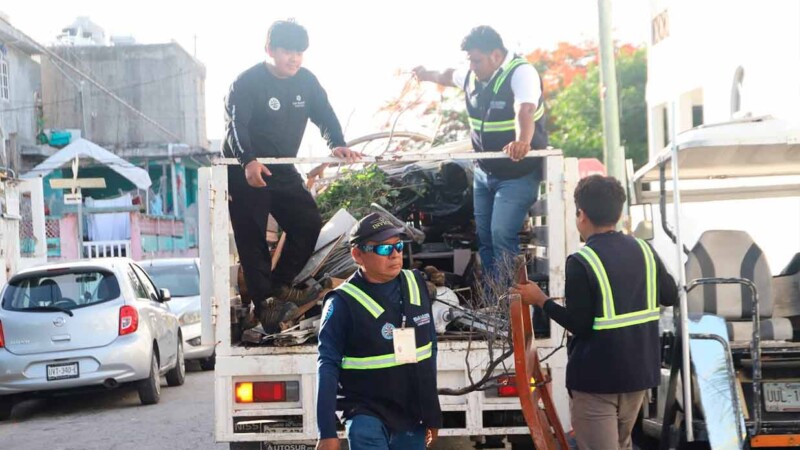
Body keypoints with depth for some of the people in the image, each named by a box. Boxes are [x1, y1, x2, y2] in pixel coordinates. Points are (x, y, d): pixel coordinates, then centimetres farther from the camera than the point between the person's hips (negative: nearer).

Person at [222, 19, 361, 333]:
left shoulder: (306, 81, 2)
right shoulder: (248, 82, -16)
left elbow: (325, 115, -1)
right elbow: (236, 125, -27)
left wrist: (337, 145, -23)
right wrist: (248, 162, -45)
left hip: (283, 171, 6)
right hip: (246, 173, -6)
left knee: (309, 224, 0)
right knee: (252, 238, -7)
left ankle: (279, 284, 12)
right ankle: (263, 302, -4)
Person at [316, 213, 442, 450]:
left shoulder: (416, 285, 2)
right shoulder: (344, 302, -14)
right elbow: (328, 366, -14)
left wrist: (431, 412, 15)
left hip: (412, 416, 5)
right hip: (368, 416, -5)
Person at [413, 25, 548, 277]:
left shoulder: (521, 73, -22)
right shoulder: (472, 76, 1)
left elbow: (525, 111, -42)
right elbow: (450, 76, 28)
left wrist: (522, 142, -60)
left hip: (518, 173, -8)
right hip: (484, 171, 8)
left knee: (502, 235, -19)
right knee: (484, 236, 11)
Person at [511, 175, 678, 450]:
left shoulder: (581, 262, -17)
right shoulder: (643, 250, 2)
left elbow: (578, 324, -19)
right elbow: (671, 296, 12)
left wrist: (540, 300, -7)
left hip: (597, 377, -6)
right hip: (639, 369, 7)